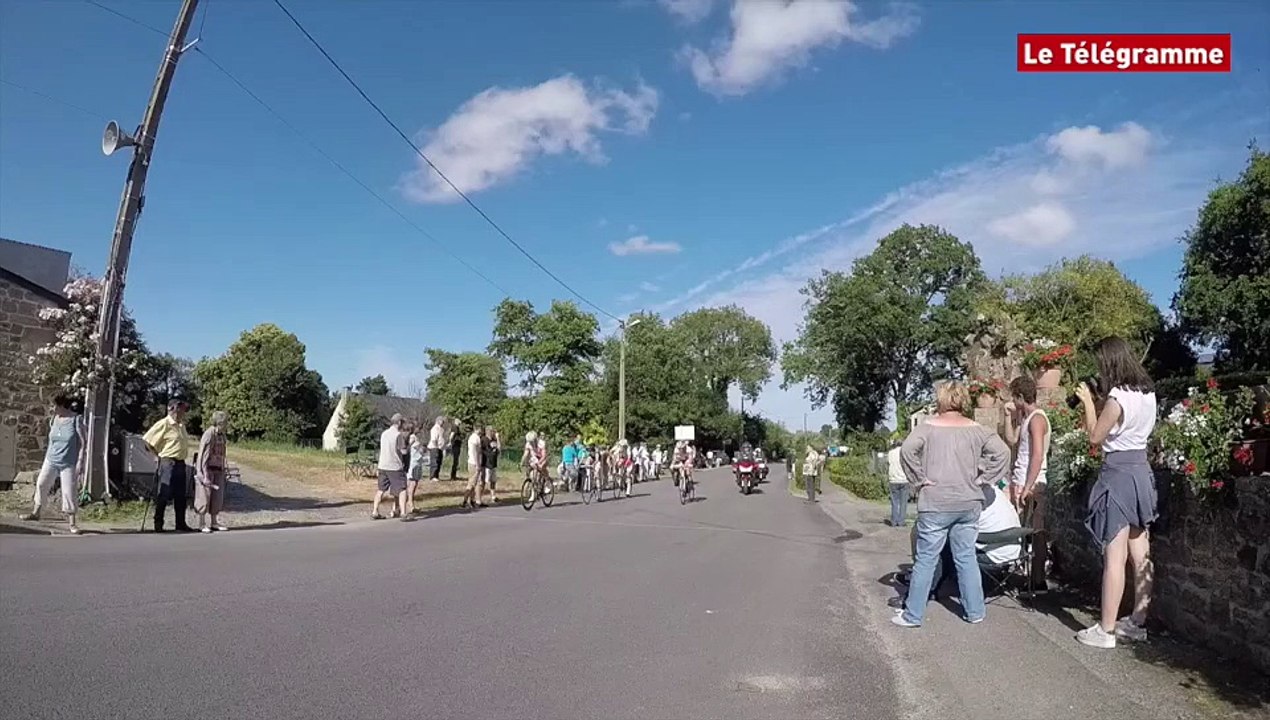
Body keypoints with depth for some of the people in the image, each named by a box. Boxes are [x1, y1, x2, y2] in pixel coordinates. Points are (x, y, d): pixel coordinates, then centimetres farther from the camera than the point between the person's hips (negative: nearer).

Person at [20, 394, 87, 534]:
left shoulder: (76, 420, -14)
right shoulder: (53, 420, 3)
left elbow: (83, 442, -13)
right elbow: (51, 441, 16)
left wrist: (80, 462, -17)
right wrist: (47, 456, 18)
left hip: (68, 464, -6)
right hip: (51, 461, 6)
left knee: (70, 491, -4)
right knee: (41, 484, 11)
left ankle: (71, 522, 4)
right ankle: (35, 512, 32)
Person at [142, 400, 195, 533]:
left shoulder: (181, 425, 14)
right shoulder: (164, 424, -9)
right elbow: (147, 439, -11)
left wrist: (183, 457, 12)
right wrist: (158, 455, -7)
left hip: (180, 463, 8)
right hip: (168, 462, -8)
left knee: (180, 496, 10)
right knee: (164, 495, -2)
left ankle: (181, 524, 15)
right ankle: (158, 524, 6)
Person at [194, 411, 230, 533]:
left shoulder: (222, 435, 9)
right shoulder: (209, 434, -16)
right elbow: (204, 456, -17)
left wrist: (223, 471, 15)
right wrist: (205, 475, -20)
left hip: (218, 471, 8)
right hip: (207, 470, -8)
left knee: (217, 498, 11)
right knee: (204, 497, 1)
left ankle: (213, 523, 21)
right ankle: (201, 525, 9)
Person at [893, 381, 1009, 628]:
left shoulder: (928, 427, -5)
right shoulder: (976, 429, 4)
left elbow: (907, 450, -20)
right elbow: (1002, 451, -2)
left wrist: (919, 478, -9)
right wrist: (981, 478, 3)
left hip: (936, 505, -3)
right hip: (969, 504, 3)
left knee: (925, 559, 2)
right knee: (966, 557, 13)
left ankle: (912, 615, 8)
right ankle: (975, 612, 21)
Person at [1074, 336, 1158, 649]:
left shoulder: (1118, 396, -18)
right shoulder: (1147, 393, 8)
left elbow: (1096, 436, -9)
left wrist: (1088, 401, -1)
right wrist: (1102, 399, 12)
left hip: (1118, 475, -9)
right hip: (1141, 472, 9)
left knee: (1114, 557, -4)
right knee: (1140, 555, 12)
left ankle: (1106, 630, 2)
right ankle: (1137, 622, 21)